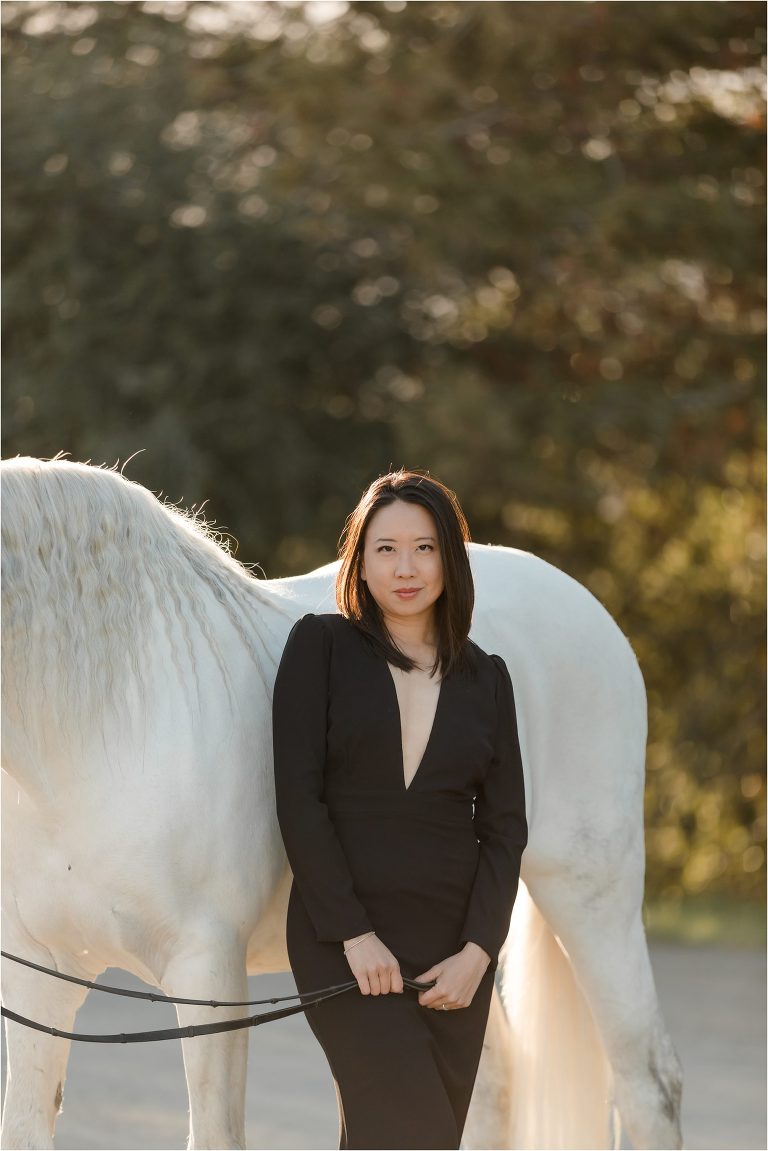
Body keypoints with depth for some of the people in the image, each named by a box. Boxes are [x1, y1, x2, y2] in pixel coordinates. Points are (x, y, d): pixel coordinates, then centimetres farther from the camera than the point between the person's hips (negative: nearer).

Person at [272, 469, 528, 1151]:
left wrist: (478, 950, -6)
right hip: (342, 936, -3)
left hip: (453, 945, 4)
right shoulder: (321, 646, 2)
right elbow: (298, 798, -5)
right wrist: (354, 934, -13)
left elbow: (505, 827, 8)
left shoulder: (485, 678, 12)